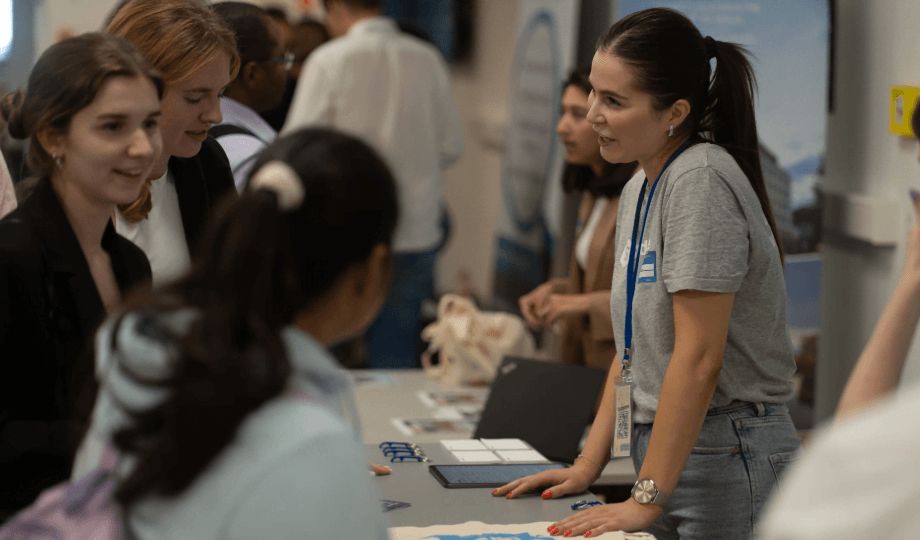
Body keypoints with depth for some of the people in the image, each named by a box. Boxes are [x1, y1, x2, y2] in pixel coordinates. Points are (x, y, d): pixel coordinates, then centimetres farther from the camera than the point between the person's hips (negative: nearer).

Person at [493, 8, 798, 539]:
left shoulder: (700, 181, -17)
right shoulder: (638, 192, 11)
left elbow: (698, 359, -20)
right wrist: (587, 467, 9)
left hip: (728, 461, -8)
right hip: (664, 448, 8)